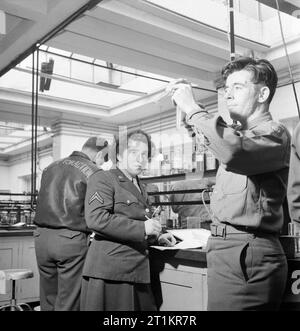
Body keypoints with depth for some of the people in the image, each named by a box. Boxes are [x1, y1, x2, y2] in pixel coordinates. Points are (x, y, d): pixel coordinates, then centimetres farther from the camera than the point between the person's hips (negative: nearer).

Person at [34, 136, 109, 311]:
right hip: (71, 239, -6)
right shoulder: (95, 173, -6)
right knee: (68, 302, 4)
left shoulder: (51, 167, 13)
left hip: (42, 236, 6)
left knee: (48, 299, 16)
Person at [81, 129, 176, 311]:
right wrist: (141, 228, -18)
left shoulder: (140, 187, 21)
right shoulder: (103, 179, -5)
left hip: (138, 271, 8)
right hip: (109, 270, -8)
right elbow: (96, 219, -20)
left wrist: (157, 237, 13)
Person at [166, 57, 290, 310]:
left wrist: (193, 108, -18)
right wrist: (184, 102, 17)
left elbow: (233, 151, -29)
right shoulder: (238, 132, 16)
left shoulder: (274, 133, -8)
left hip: (246, 254, -8)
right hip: (225, 249, 8)